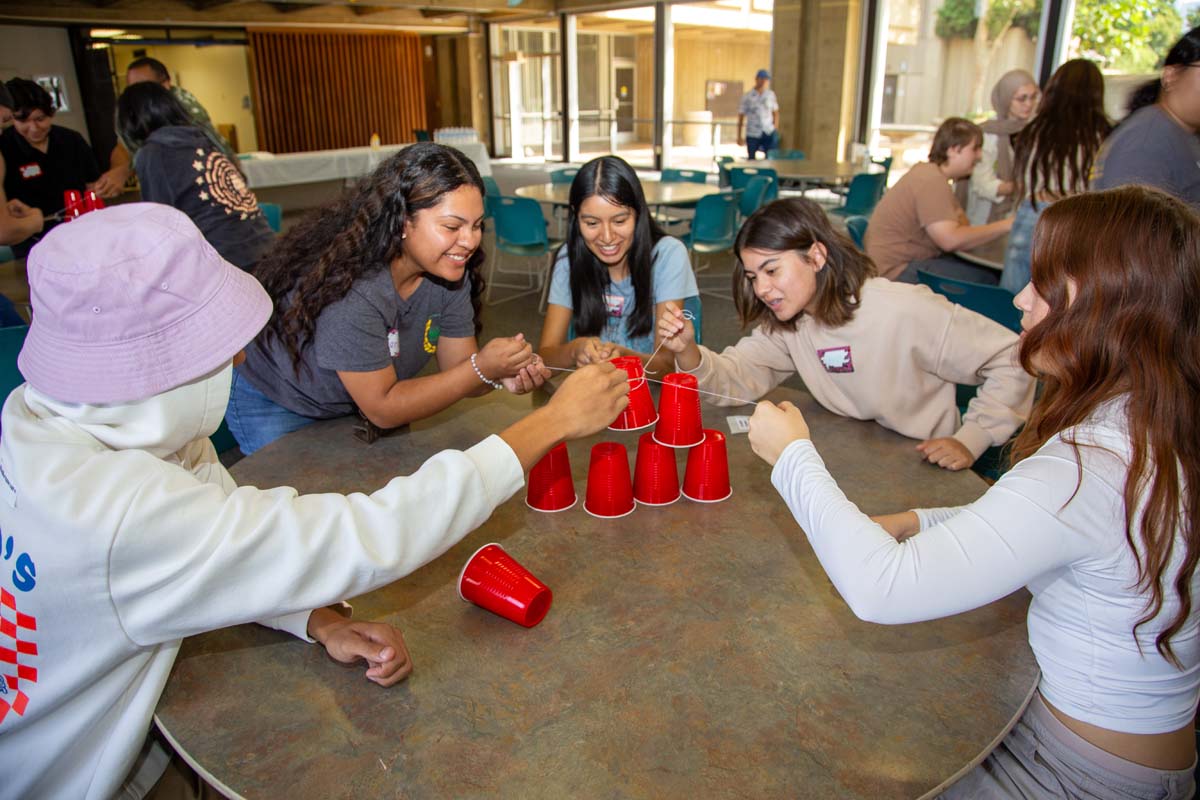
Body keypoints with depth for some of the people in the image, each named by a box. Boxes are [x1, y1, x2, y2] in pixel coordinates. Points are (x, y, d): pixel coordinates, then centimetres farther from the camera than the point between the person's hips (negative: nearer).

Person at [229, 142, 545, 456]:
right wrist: (481, 368, -40)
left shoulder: (448, 271, -17)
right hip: (275, 408, -5)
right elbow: (382, 409, -32)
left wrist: (500, 375, -35)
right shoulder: (351, 285, -38)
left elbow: (457, 371, -12)